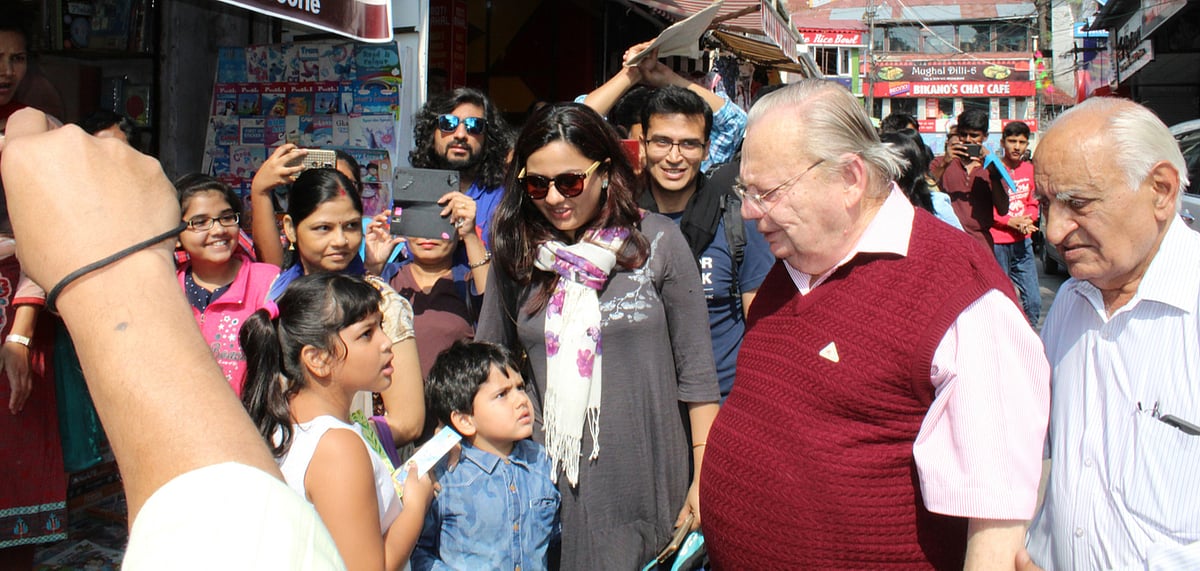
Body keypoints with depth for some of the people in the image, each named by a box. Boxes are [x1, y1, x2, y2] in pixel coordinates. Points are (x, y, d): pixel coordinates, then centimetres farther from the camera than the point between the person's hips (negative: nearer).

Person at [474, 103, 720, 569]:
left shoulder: (658, 241, -4)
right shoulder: (517, 253, 3)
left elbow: (696, 368, -1)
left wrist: (705, 479, -2)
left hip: (644, 480, -2)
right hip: (548, 480, 2)